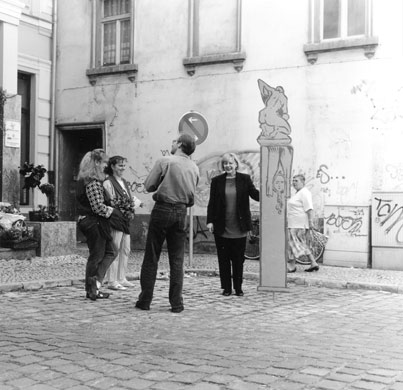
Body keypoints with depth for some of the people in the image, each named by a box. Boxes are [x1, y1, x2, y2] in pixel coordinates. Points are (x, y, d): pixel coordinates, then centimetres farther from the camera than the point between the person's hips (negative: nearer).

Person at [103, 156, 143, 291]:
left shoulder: (124, 182, 18)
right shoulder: (108, 182, -9)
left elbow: (132, 198, 16)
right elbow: (112, 202, -16)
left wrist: (136, 202, -6)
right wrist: (129, 205, -17)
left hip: (126, 220, 9)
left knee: (125, 250, 12)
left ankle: (121, 278, 22)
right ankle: (112, 281, -1)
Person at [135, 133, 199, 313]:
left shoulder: (165, 161, -7)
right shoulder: (194, 168, 8)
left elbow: (148, 185, -5)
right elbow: (191, 195, 14)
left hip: (163, 209, -4)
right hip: (181, 212, 4)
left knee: (151, 257, 5)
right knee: (177, 260, 7)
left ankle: (145, 300, 8)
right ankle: (176, 303, 6)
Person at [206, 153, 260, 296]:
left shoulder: (245, 179, 4)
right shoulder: (217, 181, 4)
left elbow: (255, 194, -3)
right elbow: (212, 202, 4)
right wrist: (210, 221, -3)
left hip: (239, 228, 0)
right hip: (221, 228, 1)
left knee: (238, 259, 6)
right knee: (223, 258, 6)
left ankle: (238, 287, 17)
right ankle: (226, 287, 15)